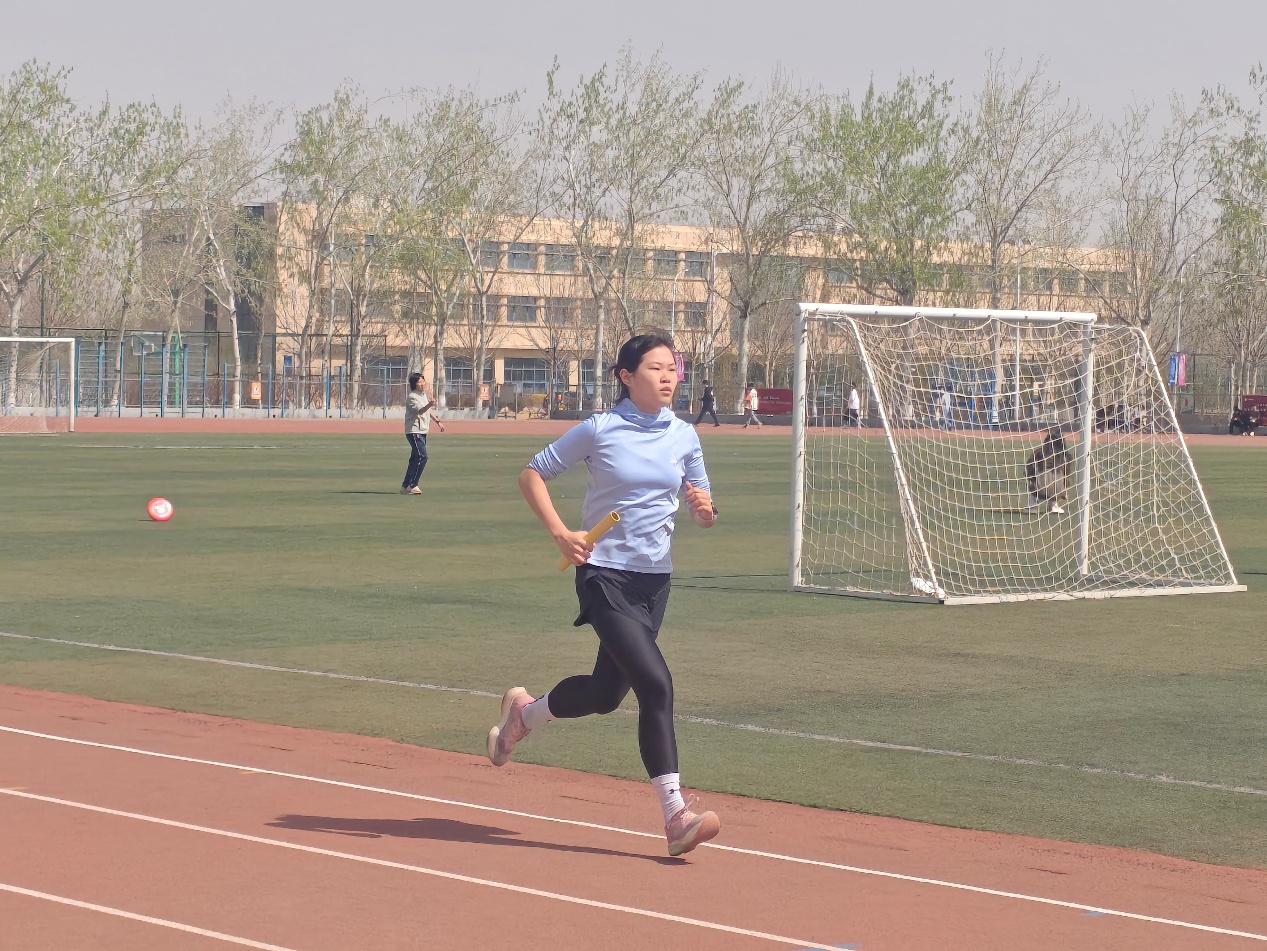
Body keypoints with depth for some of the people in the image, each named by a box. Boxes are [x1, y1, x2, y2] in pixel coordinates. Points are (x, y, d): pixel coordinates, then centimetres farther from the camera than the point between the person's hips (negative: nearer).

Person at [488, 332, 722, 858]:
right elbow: (532, 474, 0)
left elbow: (704, 513, 12)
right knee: (656, 683, -19)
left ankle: (524, 712, 43)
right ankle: (676, 814, -19)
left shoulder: (684, 436, 5)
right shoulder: (599, 430, -7)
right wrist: (560, 533, -13)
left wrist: (705, 509, -13)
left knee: (607, 692, 13)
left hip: (653, 580, 6)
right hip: (604, 575, -6)